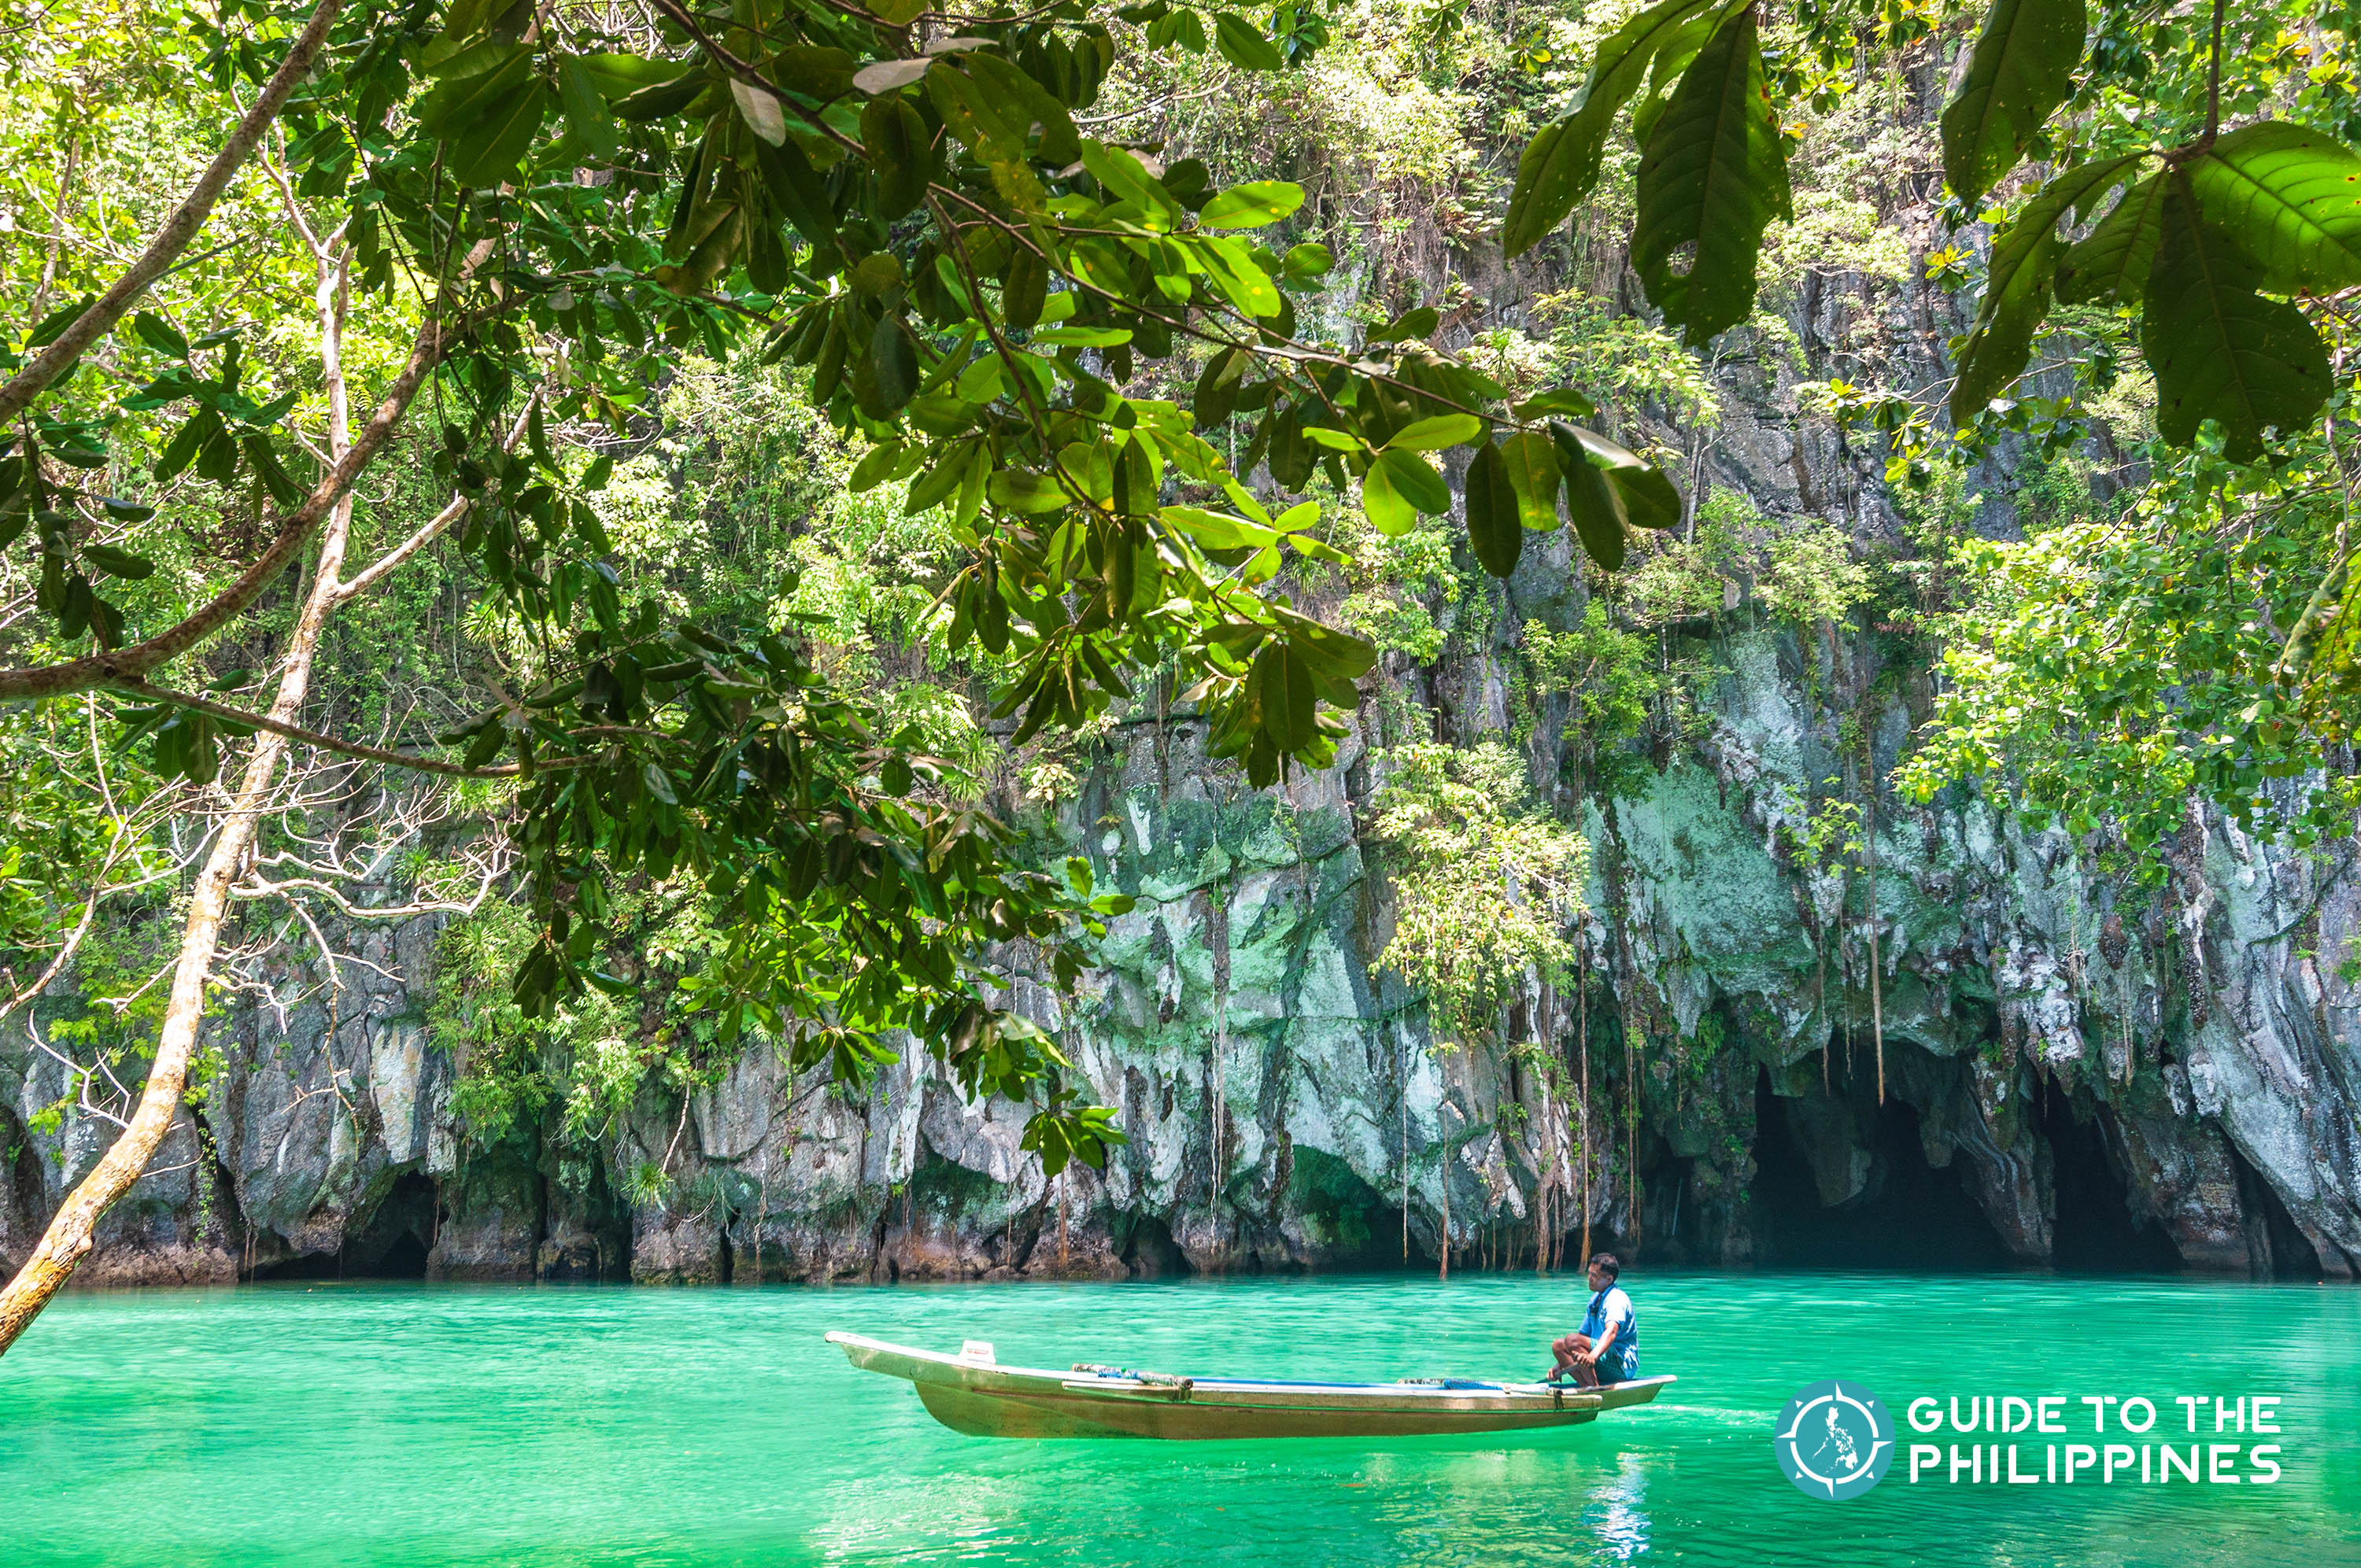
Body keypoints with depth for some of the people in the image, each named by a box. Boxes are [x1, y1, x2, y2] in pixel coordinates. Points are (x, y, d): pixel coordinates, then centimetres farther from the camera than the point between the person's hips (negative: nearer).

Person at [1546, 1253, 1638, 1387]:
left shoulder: (1616, 1298, -14)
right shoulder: (1595, 1299, 17)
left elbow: (1611, 1332, -33)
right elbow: (1584, 1334, 20)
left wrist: (1594, 1356, -52)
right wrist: (1560, 1366, 11)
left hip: (1623, 1362, -9)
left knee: (1571, 1341, -25)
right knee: (1558, 1346, -3)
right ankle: (1589, 1389, -16)